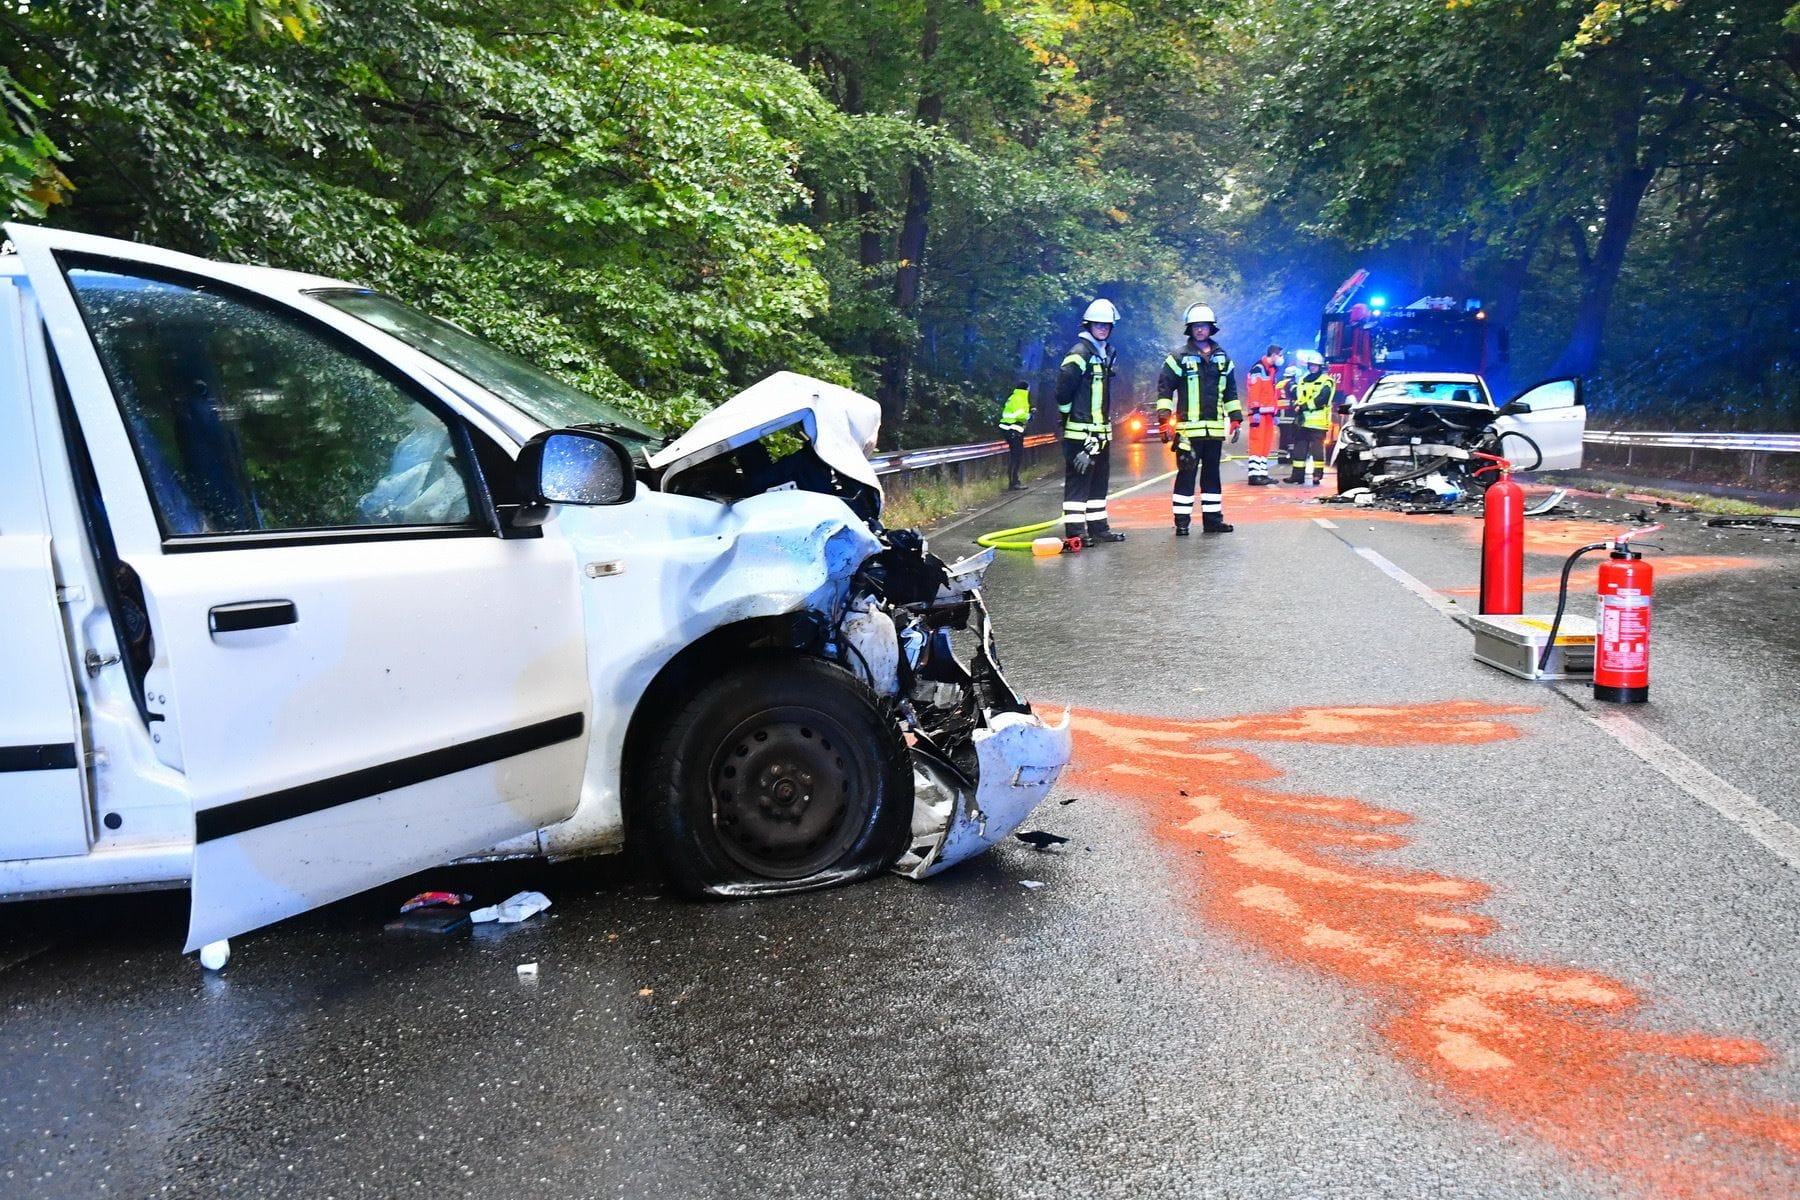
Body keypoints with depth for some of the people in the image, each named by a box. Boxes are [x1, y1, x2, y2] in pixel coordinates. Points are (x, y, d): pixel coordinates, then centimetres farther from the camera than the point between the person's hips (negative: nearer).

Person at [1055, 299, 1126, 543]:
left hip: (1101, 430, 9)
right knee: (1078, 479, -7)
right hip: (1080, 431, -9)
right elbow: (1063, 385, -19)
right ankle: (1074, 530, -6)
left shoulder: (1107, 353, 16)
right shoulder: (1080, 353, -13)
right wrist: (1067, 412, -8)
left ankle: (1098, 527, 22)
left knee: (1100, 479, 14)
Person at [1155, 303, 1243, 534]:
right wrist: (1165, 419, -14)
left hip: (1215, 428, 5)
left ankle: (1213, 519, 17)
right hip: (1188, 428, -5)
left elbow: (1230, 391, 20)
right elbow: (1164, 387, -5)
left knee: (1212, 474, 11)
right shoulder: (1179, 356, -1)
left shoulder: (1222, 357, 14)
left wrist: (1235, 419, 15)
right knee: (1186, 475, -4)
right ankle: (1182, 521, 1)